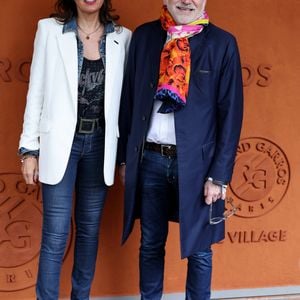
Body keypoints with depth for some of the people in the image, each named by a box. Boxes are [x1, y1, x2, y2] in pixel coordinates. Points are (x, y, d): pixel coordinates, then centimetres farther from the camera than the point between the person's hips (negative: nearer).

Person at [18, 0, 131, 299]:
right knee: (55, 235, -1)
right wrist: (29, 149, -2)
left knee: (89, 229, 13)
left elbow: (125, 97, 5)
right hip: (60, 144, -2)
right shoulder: (49, 29, -2)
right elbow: (36, 92, 0)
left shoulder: (122, 37, 2)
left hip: (100, 144, 2)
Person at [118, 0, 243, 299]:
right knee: (151, 244, 14)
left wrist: (219, 174, -7)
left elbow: (230, 114, -4)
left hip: (196, 162, -2)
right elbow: (128, 98, 9)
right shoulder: (143, 36, 5)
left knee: (198, 247, 8)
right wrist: (124, 156, 9)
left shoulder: (222, 43, -3)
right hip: (149, 159, 2)